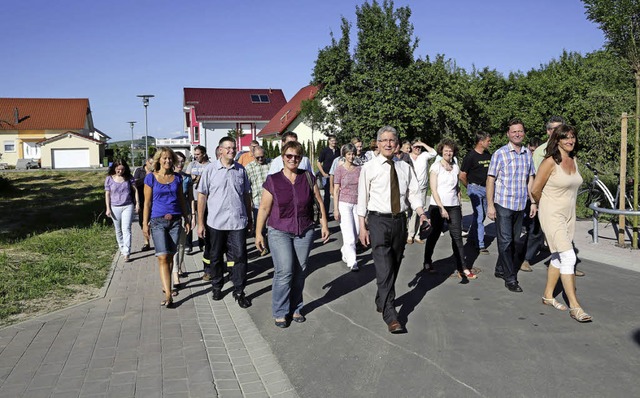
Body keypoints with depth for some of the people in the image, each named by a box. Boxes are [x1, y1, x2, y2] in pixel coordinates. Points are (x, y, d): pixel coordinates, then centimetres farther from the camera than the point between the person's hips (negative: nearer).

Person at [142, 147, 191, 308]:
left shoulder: (177, 178, 7)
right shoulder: (151, 178, -1)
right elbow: (147, 202, 0)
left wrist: (186, 218, 15)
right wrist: (145, 223, -2)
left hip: (175, 220, 3)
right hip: (158, 221, -3)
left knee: (170, 256, 9)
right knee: (162, 257, -10)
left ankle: (165, 284, 27)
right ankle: (168, 295, -14)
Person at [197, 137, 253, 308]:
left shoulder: (240, 170, 6)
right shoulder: (211, 169, -1)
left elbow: (247, 195, 13)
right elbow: (202, 196, -1)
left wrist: (250, 219, 14)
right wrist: (200, 223, -3)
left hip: (238, 221, 1)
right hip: (216, 222, -1)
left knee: (240, 256, -1)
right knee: (216, 257, 13)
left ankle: (239, 292, 11)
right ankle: (217, 287, 31)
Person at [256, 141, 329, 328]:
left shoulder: (308, 177, 4)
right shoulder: (273, 180, -2)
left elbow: (319, 201, 11)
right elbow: (264, 208, 0)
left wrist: (324, 224, 7)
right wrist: (258, 233, 0)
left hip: (304, 232, 3)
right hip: (279, 232, -2)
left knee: (299, 272, 8)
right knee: (284, 271, -11)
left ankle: (296, 309, 25)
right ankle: (280, 312, 7)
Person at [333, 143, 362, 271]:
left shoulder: (358, 169, 8)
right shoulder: (340, 169, -3)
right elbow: (336, 190, -3)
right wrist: (336, 209, -7)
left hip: (356, 204, 4)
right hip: (344, 203, -4)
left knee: (356, 233, 6)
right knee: (349, 235, -9)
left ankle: (345, 253, 30)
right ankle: (352, 261, -5)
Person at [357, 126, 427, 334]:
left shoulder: (405, 167, 7)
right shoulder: (369, 167, -3)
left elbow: (414, 192, 7)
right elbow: (362, 198, -2)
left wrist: (422, 214, -10)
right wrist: (362, 227, -5)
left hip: (400, 220, 5)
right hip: (378, 221, -4)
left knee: (394, 267, 14)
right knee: (384, 268, -10)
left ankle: (381, 302, 34)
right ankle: (390, 316, -7)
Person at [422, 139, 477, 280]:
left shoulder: (455, 167, 10)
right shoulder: (436, 166, -5)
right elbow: (433, 189, -10)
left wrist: (459, 203, 10)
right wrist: (441, 208, -16)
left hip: (454, 206, 4)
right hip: (437, 206, -4)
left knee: (457, 237, -2)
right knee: (434, 235, 8)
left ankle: (462, 268, -2)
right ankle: (427, 262, 26)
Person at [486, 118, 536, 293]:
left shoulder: (527, 154, 9)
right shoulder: (499, 154, -6)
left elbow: (530, 179, 15)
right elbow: (490, 180, -6)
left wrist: (534, 202, 10)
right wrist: (490, 205, -11)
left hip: (520, 205, 5)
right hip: (503, 204, -5)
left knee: (514, 241, 12)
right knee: (505, 241, -4)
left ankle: (501, 269, 28)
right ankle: (510, 279, 1)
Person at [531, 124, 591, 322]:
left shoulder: (574, 160, 8)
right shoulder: (550, 162, -15)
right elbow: (536, 190, -10)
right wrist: (545, 204, 7)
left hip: (569, 215, 7)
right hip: (552, 215, -7)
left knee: (558, 257, 13)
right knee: (568, 257, -13)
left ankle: (548, 296, 27)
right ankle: (574, 306, -9)